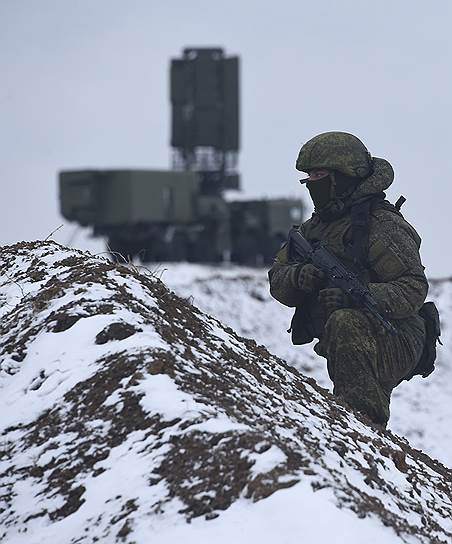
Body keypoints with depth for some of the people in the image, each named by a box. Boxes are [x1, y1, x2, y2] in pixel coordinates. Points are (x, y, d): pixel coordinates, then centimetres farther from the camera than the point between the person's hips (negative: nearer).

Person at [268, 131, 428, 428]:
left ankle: (366, 418, -37)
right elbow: (277, 281, 9)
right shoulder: (314, 228, 15)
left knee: (344, 322, -35)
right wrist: (298, 277, -16)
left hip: (395, 345, -9)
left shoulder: (383, 225, -10)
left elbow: (414, 288, -18)